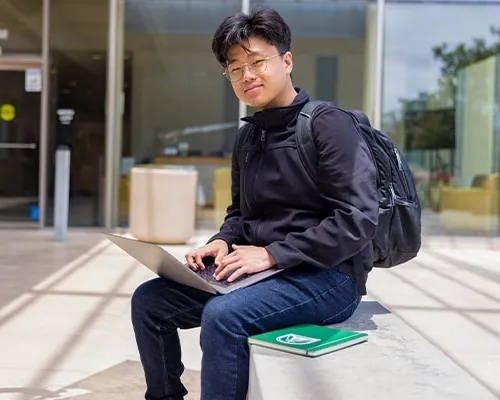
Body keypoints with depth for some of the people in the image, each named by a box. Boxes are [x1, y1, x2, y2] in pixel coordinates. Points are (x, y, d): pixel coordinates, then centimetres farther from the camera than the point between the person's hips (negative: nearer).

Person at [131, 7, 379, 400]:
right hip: (264, 272, 8)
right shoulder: (248, 137, 12)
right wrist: (223, 242, -3)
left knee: (223, 315, -33)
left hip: (328, 277, -7)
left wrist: (271, 254, -21)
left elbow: (359, 219, -19)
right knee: (149, 300, -2)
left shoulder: (328, 125, -12)